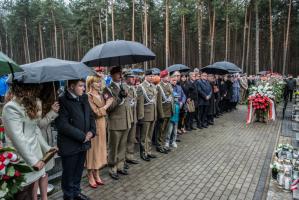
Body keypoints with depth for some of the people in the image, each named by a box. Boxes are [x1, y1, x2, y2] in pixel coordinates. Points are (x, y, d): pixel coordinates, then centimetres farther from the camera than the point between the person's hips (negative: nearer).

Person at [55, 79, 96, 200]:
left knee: (78, 171, 21)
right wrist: (82, 136, -18)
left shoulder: (84, 98, 6)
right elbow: (63, 125, -22)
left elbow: (91, 116, 11)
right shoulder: (63, 101, -17)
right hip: (70, 145, -6)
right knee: (68, 173, 13)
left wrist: (91, 131, -6)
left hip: (83, 143, 6)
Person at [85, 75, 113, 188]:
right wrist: (107, 105, -10)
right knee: (92, 149, 5)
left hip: (101, 125, 7)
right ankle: (90, 177, 21)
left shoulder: (101, 94, 9)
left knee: (99, 148, 14)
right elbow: (96, 112, -18)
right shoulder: (88, 96, -13)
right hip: (93, 126, -7)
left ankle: (97, 175, 29)